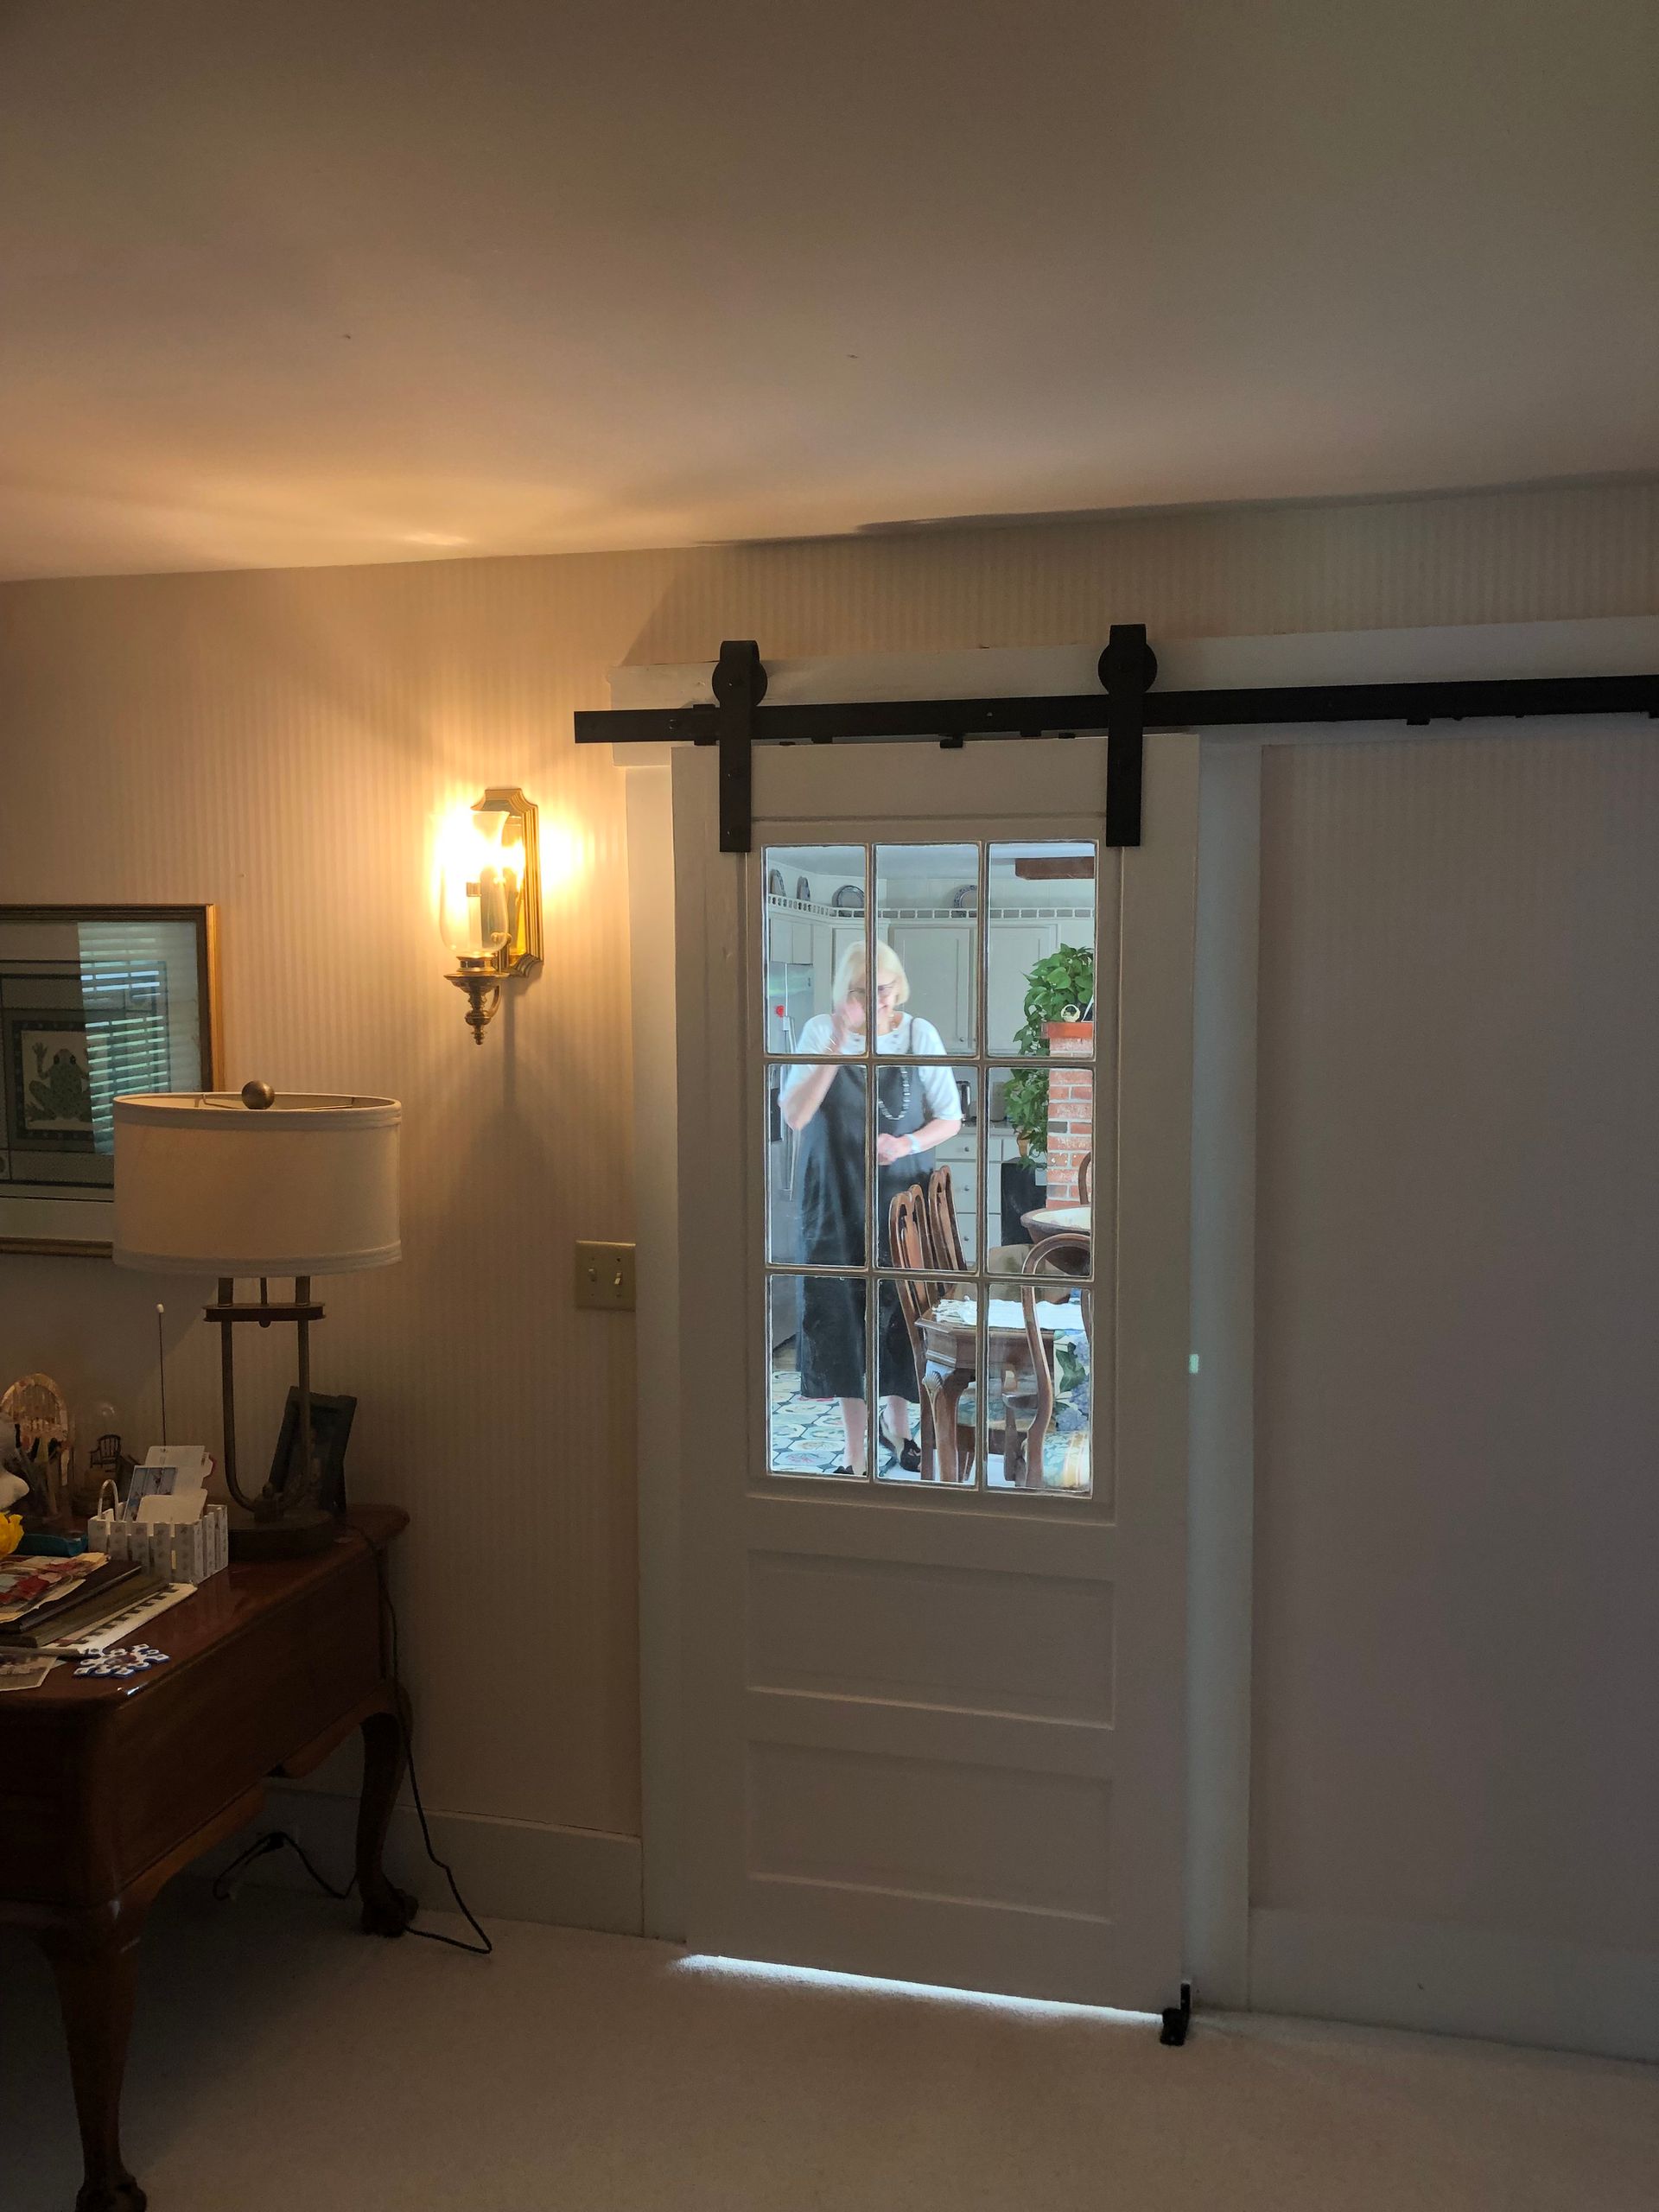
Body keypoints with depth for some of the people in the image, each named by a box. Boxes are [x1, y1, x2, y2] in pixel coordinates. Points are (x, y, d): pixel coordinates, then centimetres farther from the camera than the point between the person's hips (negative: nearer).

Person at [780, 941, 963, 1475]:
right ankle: (856, 1449, 13)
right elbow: (794, 1115, -15)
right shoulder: (821, 1031, -4)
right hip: (838, 1202, -1)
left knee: (902, 1311, 8)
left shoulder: (920, 1034, -2)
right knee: (843, 1315, 1)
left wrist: (909, 1143, -17)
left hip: (903, 1199, 1)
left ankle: (896, 1422, 33)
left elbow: (951, 1118, 3)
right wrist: (838, 1045, -22)